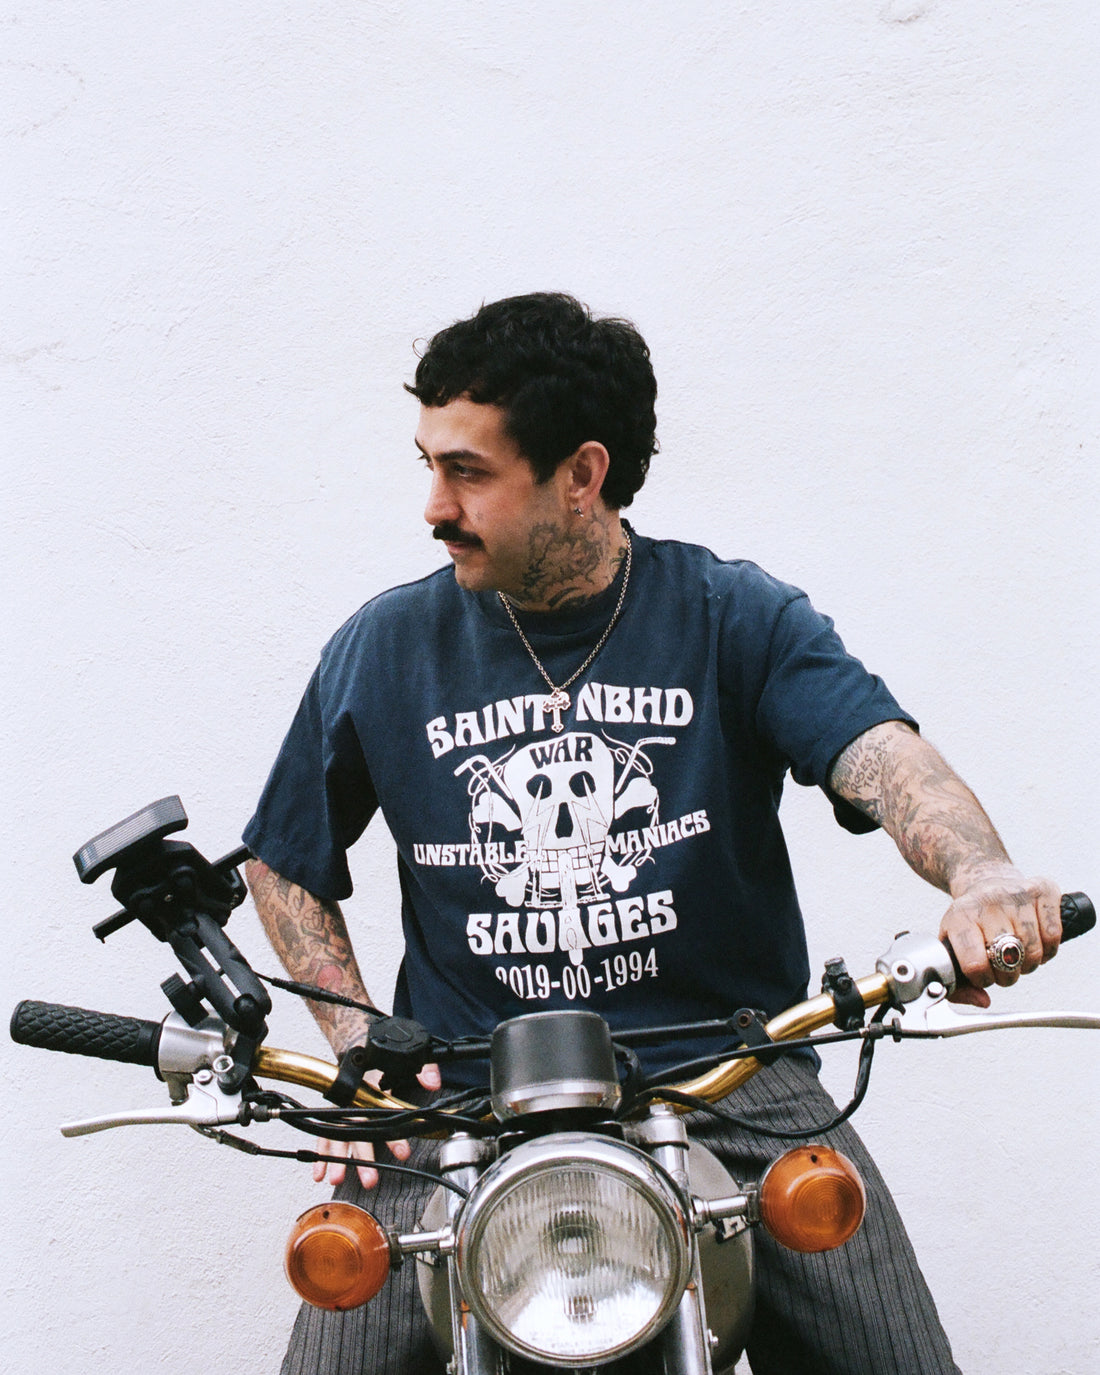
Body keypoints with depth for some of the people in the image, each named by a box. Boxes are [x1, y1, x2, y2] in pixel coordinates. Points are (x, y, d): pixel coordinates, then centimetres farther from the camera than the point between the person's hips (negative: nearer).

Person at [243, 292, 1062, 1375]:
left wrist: (981, 876, -37)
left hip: (729, 1073, -1)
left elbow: (885, 756, -15)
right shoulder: (384, 646, 6)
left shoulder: (737, 616, 1)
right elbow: (286, 862, 16)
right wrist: (358, 1044, 2)